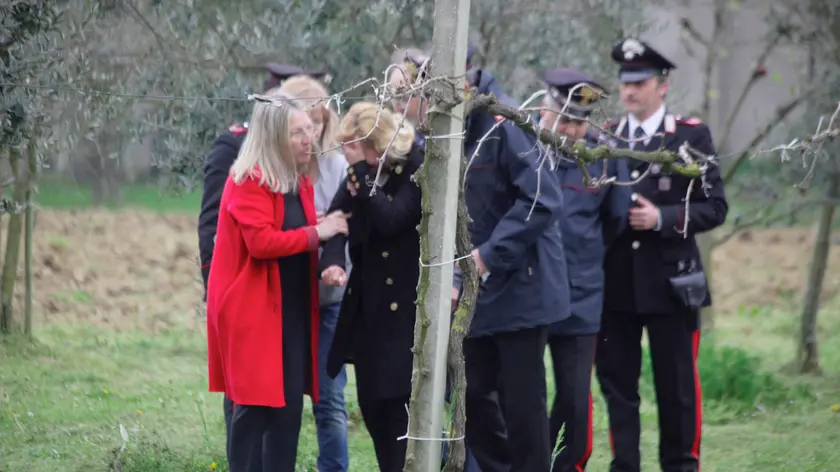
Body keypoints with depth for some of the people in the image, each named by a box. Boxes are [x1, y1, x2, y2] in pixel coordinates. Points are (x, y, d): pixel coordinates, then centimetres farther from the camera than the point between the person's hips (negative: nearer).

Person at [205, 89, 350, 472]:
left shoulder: (299, 180, 13)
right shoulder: (249, 181, -14)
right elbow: (261, 242, -24)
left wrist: (328, 253, 8)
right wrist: (317, 232, -19)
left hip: (291, 309, 8)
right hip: (254, 310, -8)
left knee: (289, 406, 8)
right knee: (254, 405, -7)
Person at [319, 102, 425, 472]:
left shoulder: (419, 168, -15)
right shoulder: (363, 170, 4)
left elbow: (390, 219, -25)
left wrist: (361, 171, -28)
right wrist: (332, 260, -22)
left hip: (408, 304, -7)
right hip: (368, 301, 7)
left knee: (401, 398, -5)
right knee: (370, 399, 11)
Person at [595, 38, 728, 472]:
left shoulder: (692, 136, 0)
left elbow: (714, 207, -3)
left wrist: (662, 218, -15)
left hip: (669, 283, -3)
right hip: (614, 284, 3)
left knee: (676, 385, 3)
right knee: (616, 383, 3)